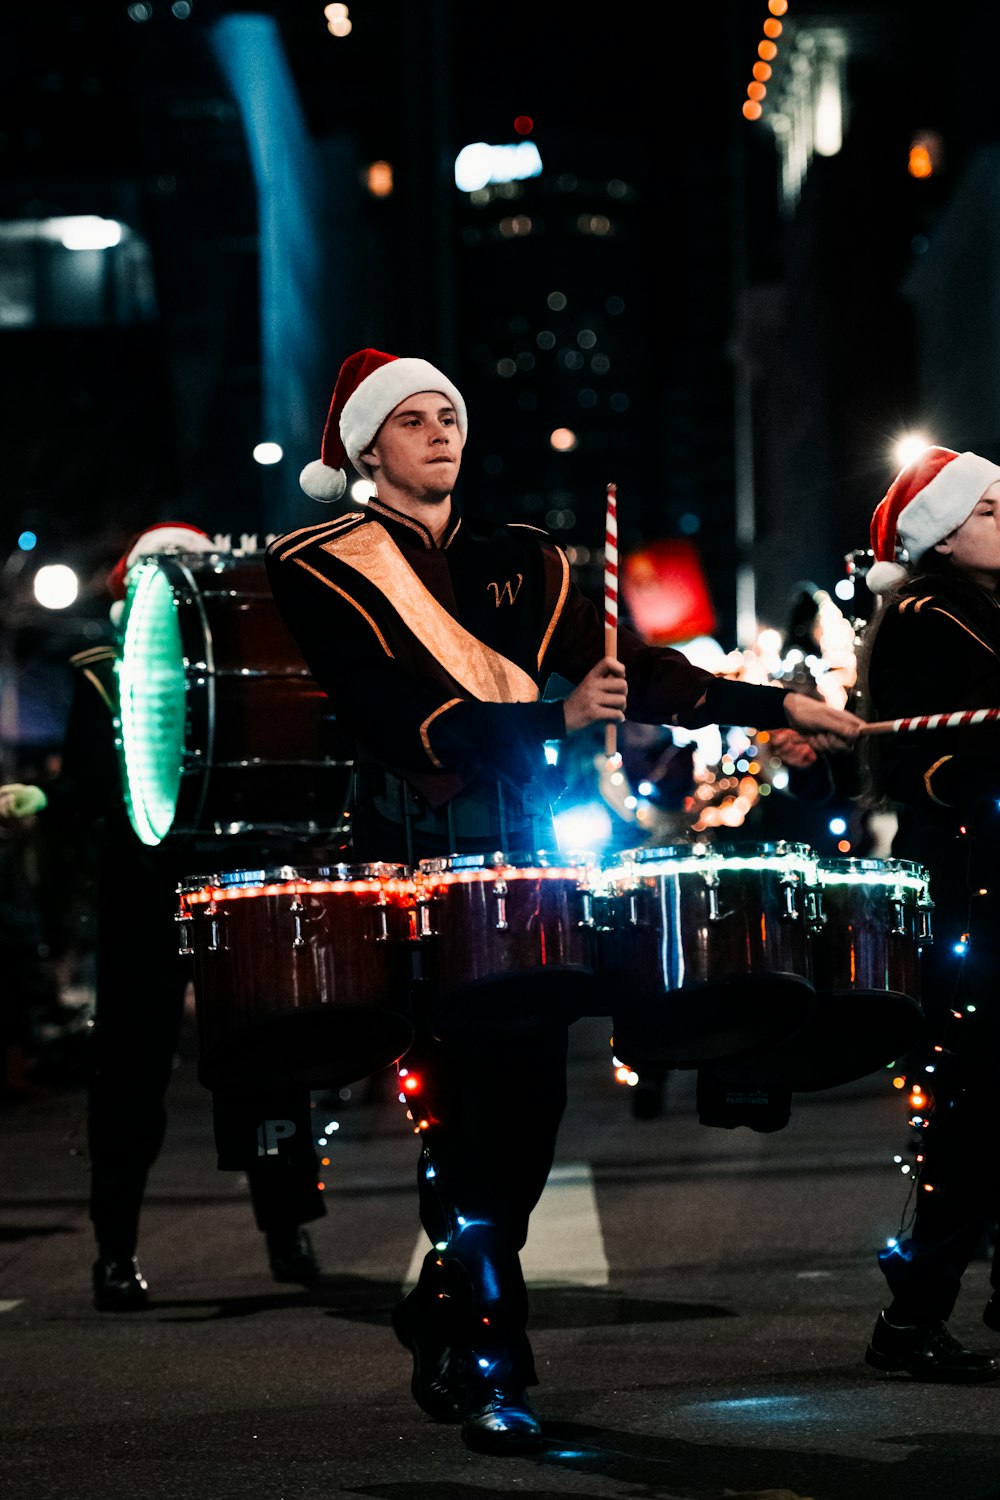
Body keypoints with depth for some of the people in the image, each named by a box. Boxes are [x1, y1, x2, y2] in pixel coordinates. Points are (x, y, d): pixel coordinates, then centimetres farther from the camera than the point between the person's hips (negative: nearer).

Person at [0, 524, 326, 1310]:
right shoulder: (103, 679, 8)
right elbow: (86, 789, 3)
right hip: (144, 900, -1)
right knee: (132, 1070, -1)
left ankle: (287, 1229, 16)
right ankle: (117, 1251, 6)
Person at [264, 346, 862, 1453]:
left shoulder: (519, 562, 18)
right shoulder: (321, 571, 1)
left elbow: (621, 667, 11)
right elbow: (388, 712, -12)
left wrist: (777, 706, 3)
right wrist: (552, 721, -21)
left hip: (520, 848, 5)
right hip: (412, 858, -5)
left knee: (529, 1097, 2)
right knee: (468, 1107, -11)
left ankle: (441, 1326, 19)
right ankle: (486, 1374, -7)